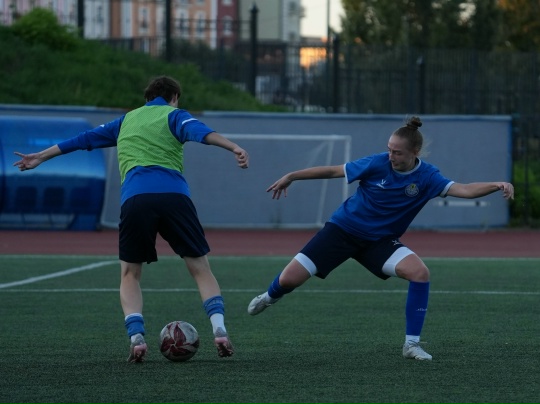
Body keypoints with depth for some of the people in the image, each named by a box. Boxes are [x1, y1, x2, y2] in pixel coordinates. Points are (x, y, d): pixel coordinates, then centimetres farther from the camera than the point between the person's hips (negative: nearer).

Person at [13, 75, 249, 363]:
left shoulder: (127, 120, 30)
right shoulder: (173, 115, 18)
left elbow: (84, 139, 37)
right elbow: (199, 131, -4)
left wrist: (41, 157, 46)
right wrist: (233, 148, -20)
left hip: (135, 198, 2)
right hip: (174, 196, -2)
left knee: (130, 274, 14)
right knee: (200, 268, 8)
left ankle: (136, 338, -6)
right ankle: (219, 330, -9)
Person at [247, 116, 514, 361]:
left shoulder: (426, 177, -15)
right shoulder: (378, 164, -17)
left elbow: (462, 190, -29)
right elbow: (334, 171, -6)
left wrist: (496, 186, -46)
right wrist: (291, 177, 0)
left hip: (379, 240, 1)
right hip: (343, 229, -1)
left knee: (419, 272, -25)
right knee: (289, 279, -8)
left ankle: (412, 344, -13)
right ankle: (271, 296, 33)